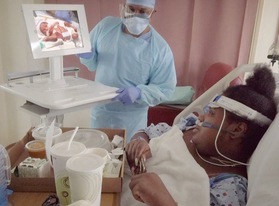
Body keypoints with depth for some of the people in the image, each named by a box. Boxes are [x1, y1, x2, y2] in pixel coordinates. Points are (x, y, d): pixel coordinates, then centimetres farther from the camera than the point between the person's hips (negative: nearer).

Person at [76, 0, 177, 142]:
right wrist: (88, 56, -17)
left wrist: (138, 93, -29)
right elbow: (93, 64, 7)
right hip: (99, 111, 3)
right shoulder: (106, 25, -4)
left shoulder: (160, 49, -15)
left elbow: (165, 89, -12)